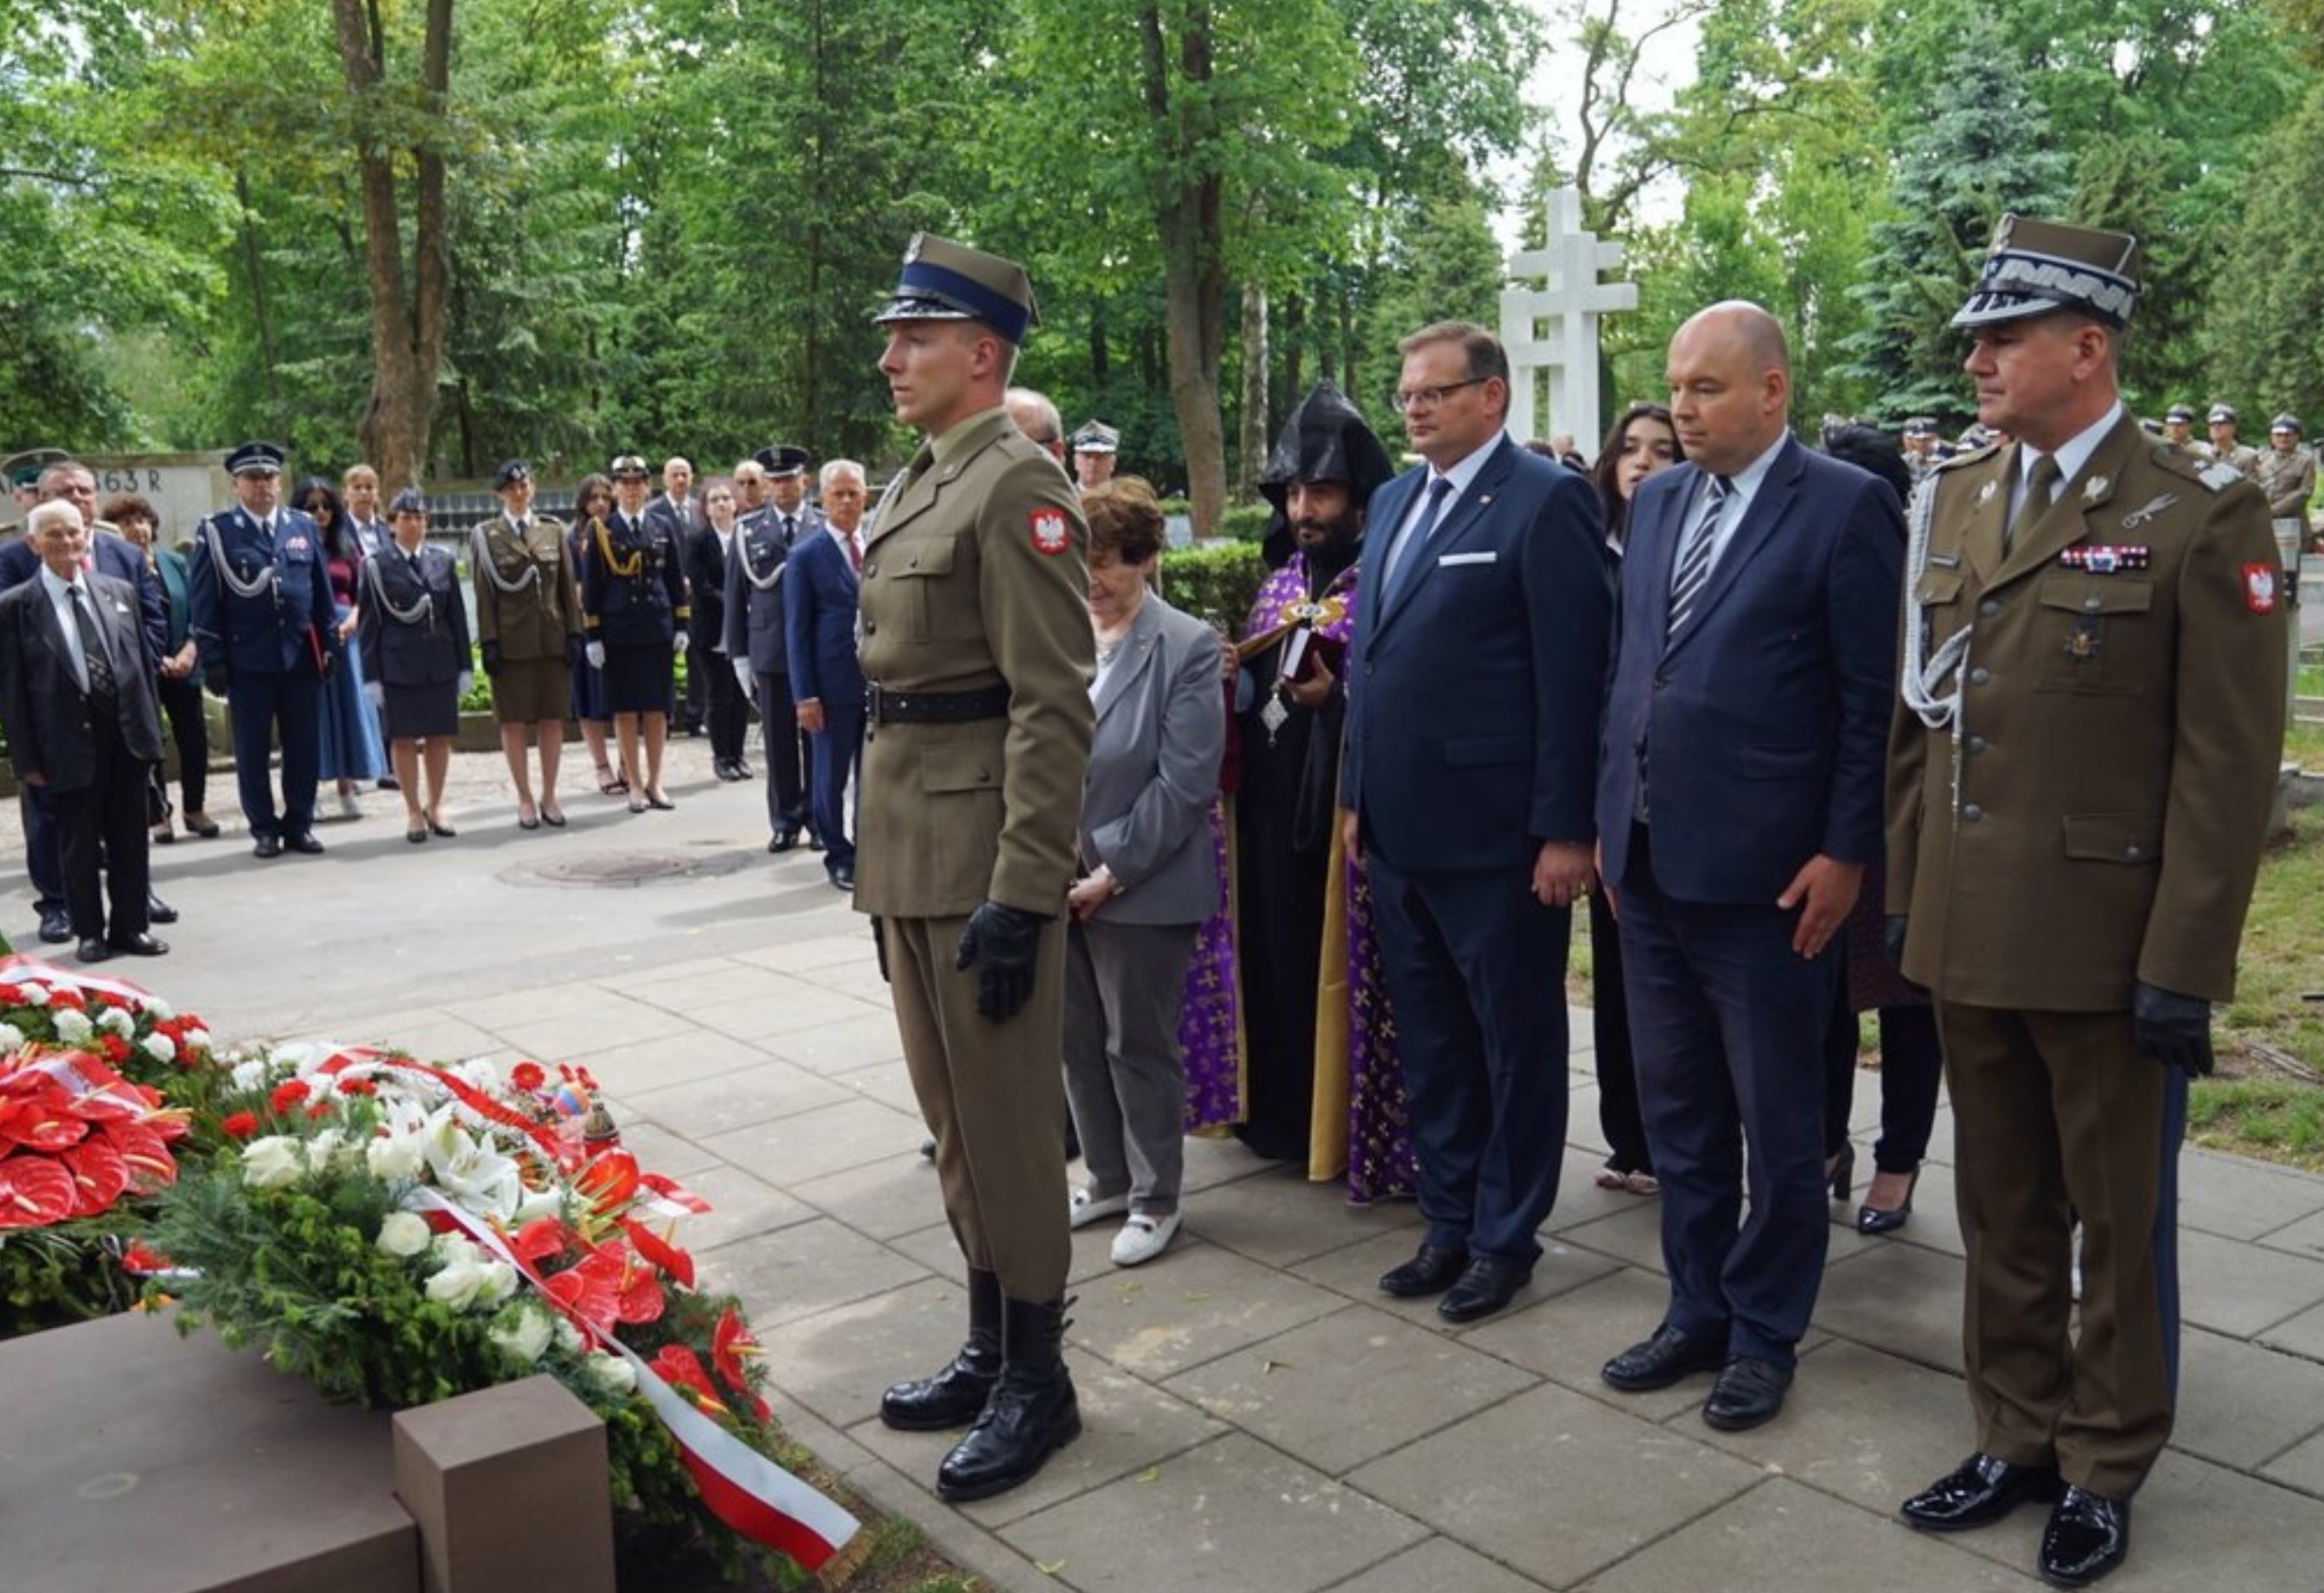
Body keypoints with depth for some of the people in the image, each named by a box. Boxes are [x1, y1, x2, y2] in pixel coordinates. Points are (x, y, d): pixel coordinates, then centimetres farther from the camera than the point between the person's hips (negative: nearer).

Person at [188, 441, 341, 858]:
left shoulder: (304, 527, 10)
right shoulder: (217, 532, -1)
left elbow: (322, 592, 13)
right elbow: (204, 601, -2)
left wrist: (328, 645, 8)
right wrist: (212, 660, -6)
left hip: (301, 656, 3)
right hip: (247, 661, -3)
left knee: (305, 748, 6)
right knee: (252, 752, 5)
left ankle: (299, 824, 18)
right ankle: (264, 829, 16)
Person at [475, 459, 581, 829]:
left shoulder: (553, 530, 9)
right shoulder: (486, 535, 2)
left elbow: (567, 586, 8)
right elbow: (484, 593, -1)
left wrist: (574, 632, 2)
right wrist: (489, 642, -7)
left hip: (552, 638, 2)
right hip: (511, 642, -2)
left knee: (553, 718, 5)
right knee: (513, 721, 2)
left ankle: (549, 797, 15)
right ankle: (525, 800, 11)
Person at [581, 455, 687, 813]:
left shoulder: (662, 529, 9)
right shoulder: (601, 531, 1)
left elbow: (676, 581, 11)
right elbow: (590, 587, 0)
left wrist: (681, 628, 5)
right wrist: (593, 636, -4)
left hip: (658, 630, 2)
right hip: (618, 631, -2)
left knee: (658, 707, 5)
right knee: (625, 708, 2)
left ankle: (654, 782, 14)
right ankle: (635, 784, 10)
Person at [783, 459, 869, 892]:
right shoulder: (806, 556, -2)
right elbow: (798, 630, -3)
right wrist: (805, 695, -8)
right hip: (835, 684, -3)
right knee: (830, 776, 6)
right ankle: (840, 856, 19)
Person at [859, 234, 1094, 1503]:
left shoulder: (1017, 488, -13)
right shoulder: (923, 484, 15)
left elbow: (1052, 711, -20)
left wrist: (1020, 897, -23)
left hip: (978, 862, -9)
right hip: (909, 858, 9)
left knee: (1005, 1125, 2)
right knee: (952, 1119, 17)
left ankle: (1038, 1379, 17)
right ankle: (990, 1348, 31)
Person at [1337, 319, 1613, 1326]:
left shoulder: (1545, 501, -9)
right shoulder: (1393, 503, 14)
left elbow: (1573, 672, -14)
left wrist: (1564, 828, -16)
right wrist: (1356, 793, 14)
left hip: (1495, 831, -7)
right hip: (1399, 828, 8)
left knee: (1516, 1042, 8)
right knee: (1428, 1040, 16)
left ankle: (1506, 1237, 22)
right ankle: (1448, 1222, 30)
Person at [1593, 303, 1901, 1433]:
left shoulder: (1846, 508, -8)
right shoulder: (1655, 501, 11)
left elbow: (1872, 700, -9)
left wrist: (1845, 853, -12)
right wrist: (1610, 820, 12)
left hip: (1765, 870, -6)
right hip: (1650, 861, 6)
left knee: (1775, 1119, 9)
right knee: (1677, 1108, 15)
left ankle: (1764, 1334, 25)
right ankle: (1697, 1313, 31)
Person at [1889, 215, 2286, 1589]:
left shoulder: (2201, 516, -9)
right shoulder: (1956, 501, 9)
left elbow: (2228, 766, -12)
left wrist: (2183, 963, -14)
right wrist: (1904, 891, 10)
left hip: (2108, 945, -5)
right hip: (1969, 935, 5)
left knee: (2121, 1220, 12)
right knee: (2002, 1210, 16)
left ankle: (2106, 1467, 29)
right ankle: (2018, 1437, 33)